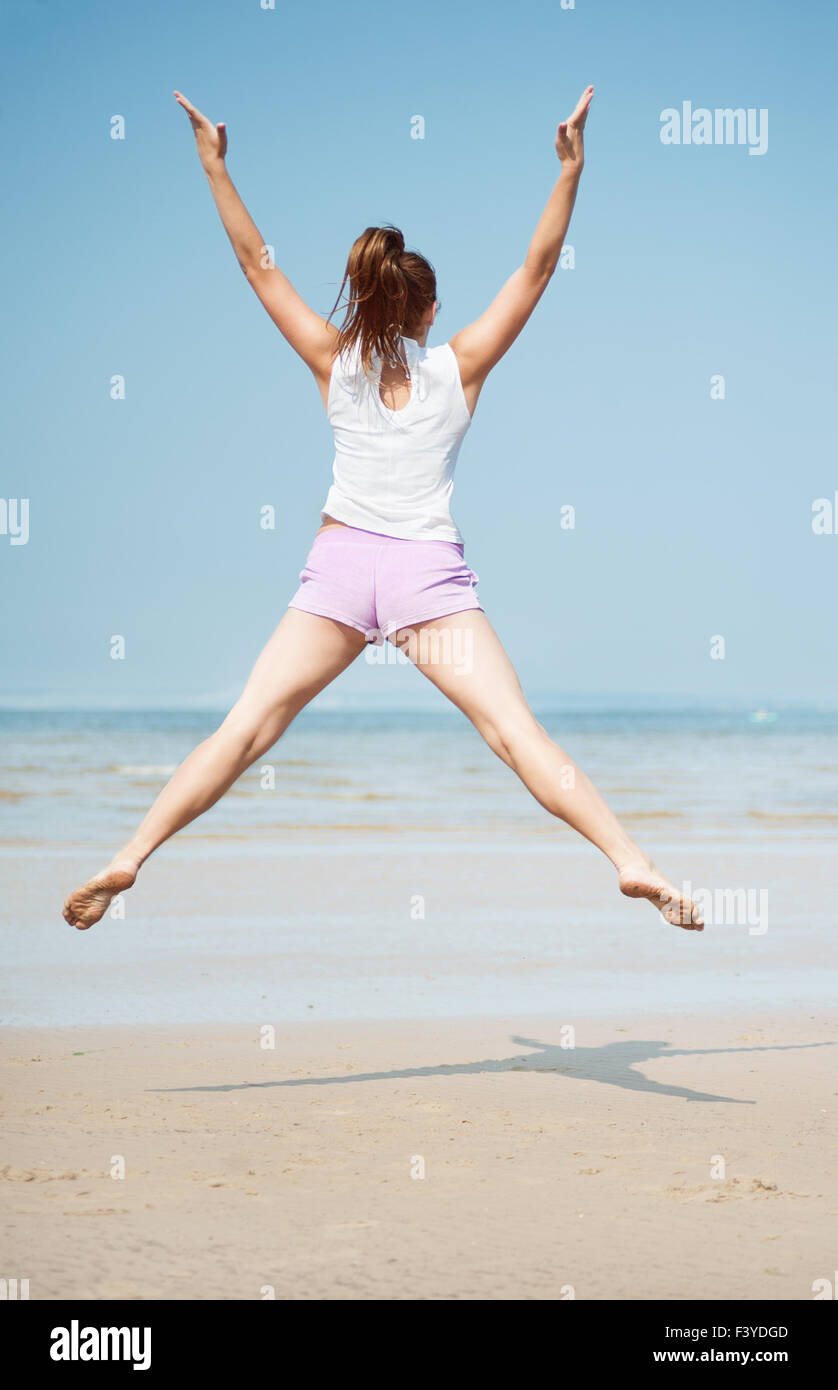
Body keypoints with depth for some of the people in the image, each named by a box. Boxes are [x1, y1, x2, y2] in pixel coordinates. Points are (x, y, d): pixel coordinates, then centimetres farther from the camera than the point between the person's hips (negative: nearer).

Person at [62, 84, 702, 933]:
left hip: (338, 567, 1)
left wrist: (215, 167, 13)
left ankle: (127, 859, -5)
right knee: (518, 732, -8)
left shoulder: (335, 363, 9)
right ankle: (631, 861, -16)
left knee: (244, 728, 1)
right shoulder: (459, 367, 5)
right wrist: (569, 170, 0)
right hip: (430, 571, -1)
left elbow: (258, 265, 10)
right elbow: (536, 269, 4)